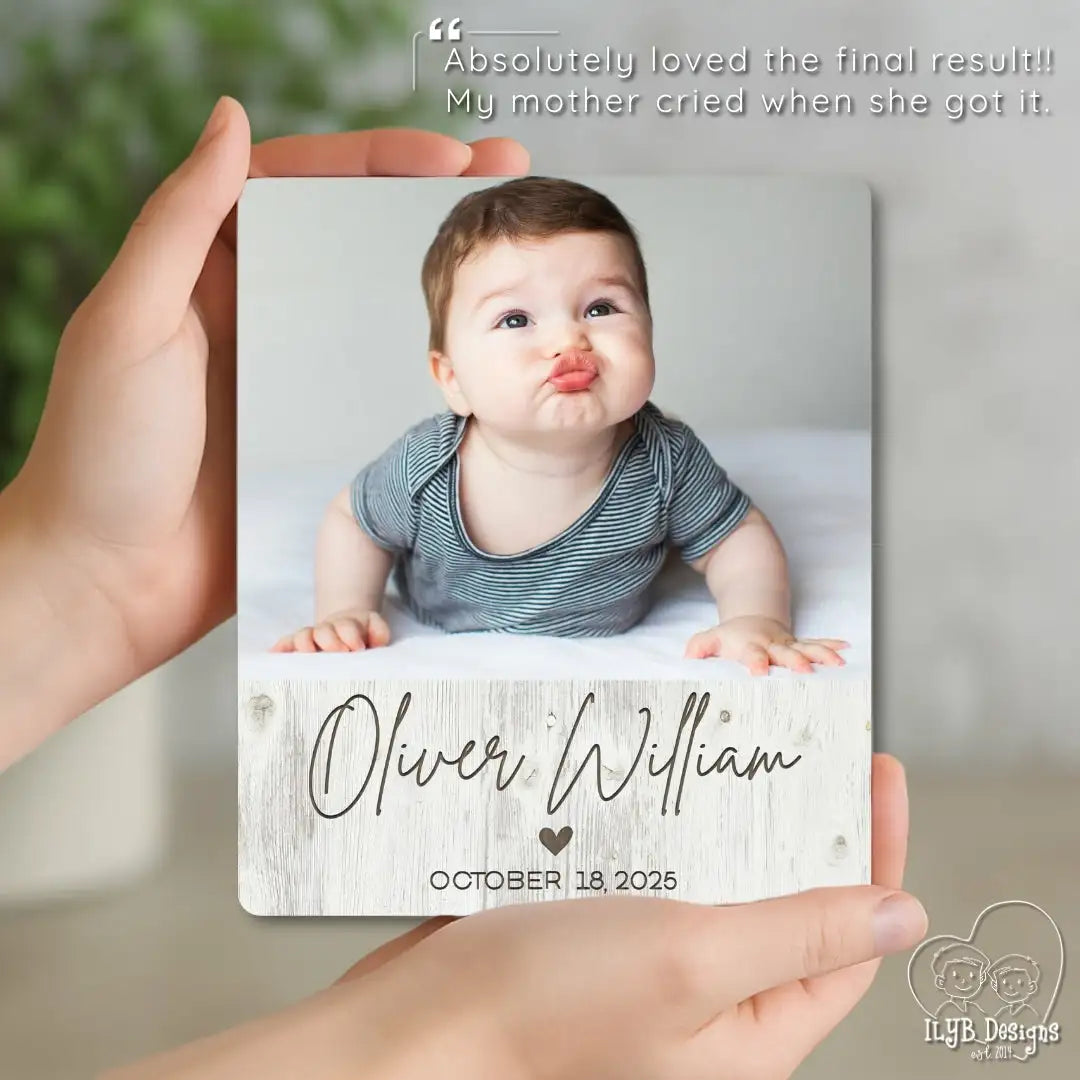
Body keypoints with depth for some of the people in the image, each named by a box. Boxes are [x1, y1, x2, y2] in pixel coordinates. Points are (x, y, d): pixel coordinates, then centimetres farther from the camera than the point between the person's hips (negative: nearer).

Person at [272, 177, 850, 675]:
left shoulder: (664, 461, -31)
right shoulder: (425, 469, -33)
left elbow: (739, 537, -15)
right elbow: (352, 520, -12)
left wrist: (758, 619, -35)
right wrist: (342, 612, -28)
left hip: (608, 661, 0)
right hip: (438, 656, 0)